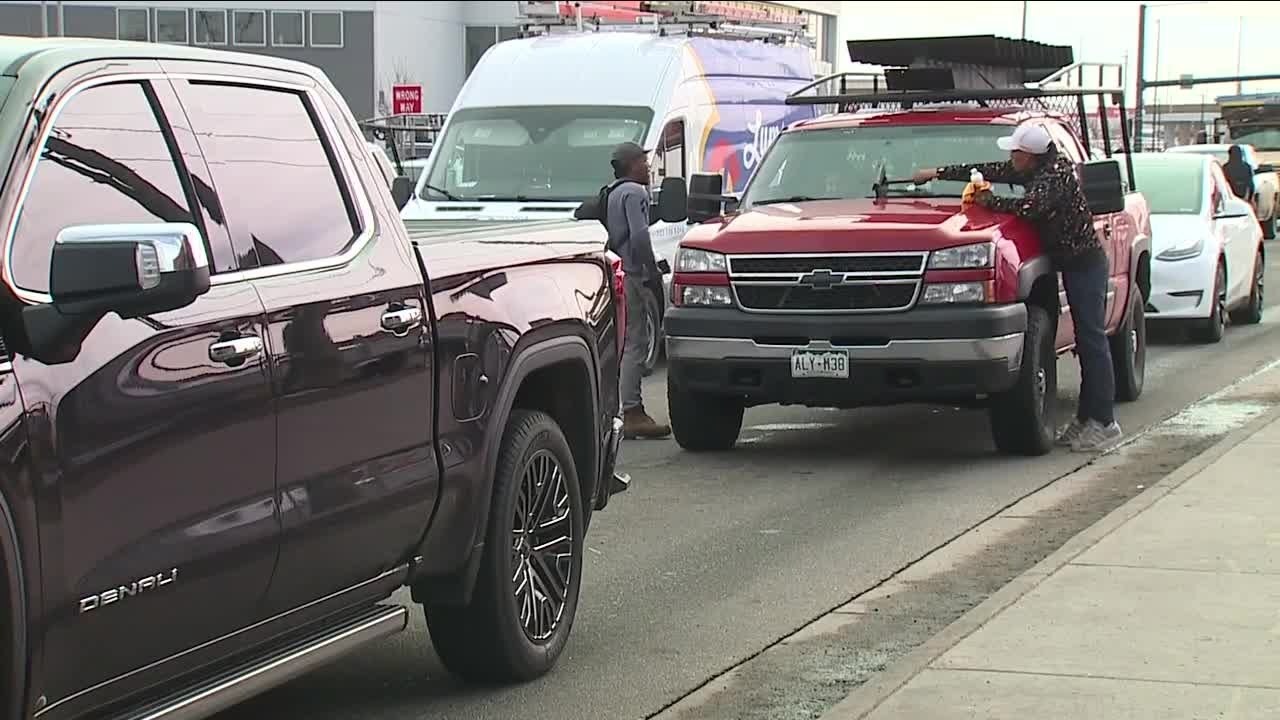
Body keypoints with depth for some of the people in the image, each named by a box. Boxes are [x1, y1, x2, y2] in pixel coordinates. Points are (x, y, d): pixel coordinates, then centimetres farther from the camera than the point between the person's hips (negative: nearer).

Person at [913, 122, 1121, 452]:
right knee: (1086, 342, 10)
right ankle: (1086, 418, 13)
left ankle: (1103, 422, -9)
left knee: (1092, 341, -9)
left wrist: (989, 202, -15)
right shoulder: (1034, 170, 9)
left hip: (1086, 263, -9)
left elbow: (1029, 206, -32)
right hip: (1072, 263, 9)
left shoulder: (1057, 173, -19)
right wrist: (937, 173, 22)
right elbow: (990, 171, 17)